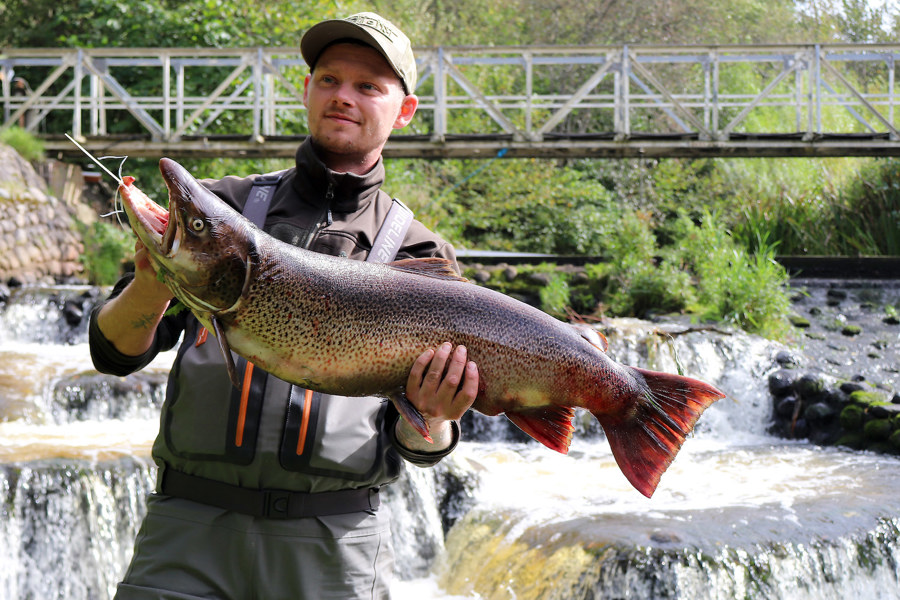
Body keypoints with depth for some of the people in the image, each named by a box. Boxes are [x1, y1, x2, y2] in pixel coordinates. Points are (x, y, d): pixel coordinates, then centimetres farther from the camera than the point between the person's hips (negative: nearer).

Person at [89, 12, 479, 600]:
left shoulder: (420, 256, 9)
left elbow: (416, 447, 6)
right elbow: (115, 352, 6)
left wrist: (433, 415, -17)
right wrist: (154, 286, -14)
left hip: (335, 549, 0)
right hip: (188, 528, 1)